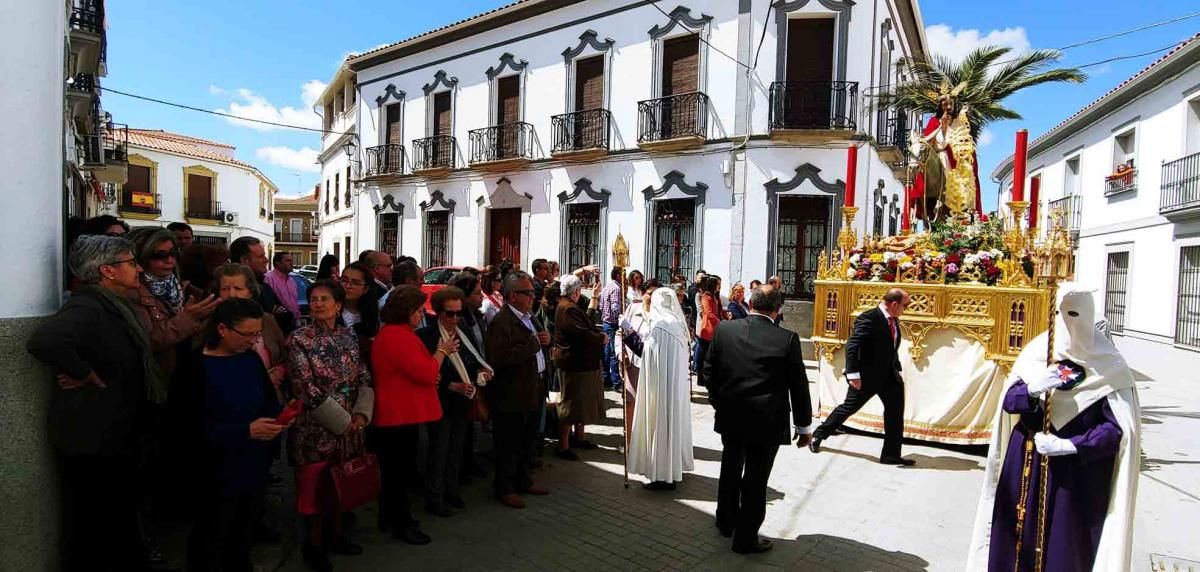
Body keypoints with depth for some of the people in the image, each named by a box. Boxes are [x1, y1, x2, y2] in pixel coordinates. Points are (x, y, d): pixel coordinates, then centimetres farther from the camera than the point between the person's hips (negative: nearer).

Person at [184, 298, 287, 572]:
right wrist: (246, 431, -27)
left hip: (255, 466, 6)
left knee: (244, 533, 24)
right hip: (219, 472, -6)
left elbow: (269, 400, 10)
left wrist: (281, 415, -12)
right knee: (210, 539, 16)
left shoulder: (252, 359, 1)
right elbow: (195, 427, -22)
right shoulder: (198, 367, -18)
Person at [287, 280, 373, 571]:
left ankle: (335, 534, 35)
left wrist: (361, 413, -10)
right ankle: (314, 544, 25)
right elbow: (306, 388, -17)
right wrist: (342, 421, -16)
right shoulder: (299, 340, -11)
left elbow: (364, 378, 5)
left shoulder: (348, 337, 4)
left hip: (349, 426, 5)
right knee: (315, 484, 7)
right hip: (316, 427, -5)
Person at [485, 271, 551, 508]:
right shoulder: (501, 322, -20)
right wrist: (533, 344, -25)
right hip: (510, 397, -9)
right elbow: (499, 357, -33)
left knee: (526, 442, 22)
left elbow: (537, 342, 27)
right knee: (508, 445, 6)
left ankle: (522, 481, 38)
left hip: (531, 393, 9)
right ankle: (504, 488, 22)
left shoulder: (527, 318, 12)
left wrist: (545, 339, 3)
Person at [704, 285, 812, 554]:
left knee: (730, 470, 24)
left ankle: (726, 522, 41)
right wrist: (803, 426, 4)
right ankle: (745, 538, 24)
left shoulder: (724, 329, -7)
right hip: (767, 421, -3)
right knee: (755, 480, 10)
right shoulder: (787, 339, -14)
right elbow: (799, 386, -8)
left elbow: (709, 369, 2)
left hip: (730, 417, 3)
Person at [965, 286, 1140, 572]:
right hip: (1026, 466, 3)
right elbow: (1009, 402, -2)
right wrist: (1033, 389, -21)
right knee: (1022, 532, 8)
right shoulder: (1037, 350, 1)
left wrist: (1069, 446, -20)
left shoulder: (1108, 366, -6)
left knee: (1067, 541, 2)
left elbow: (1119, 428, -10)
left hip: (1077, 473, -3)